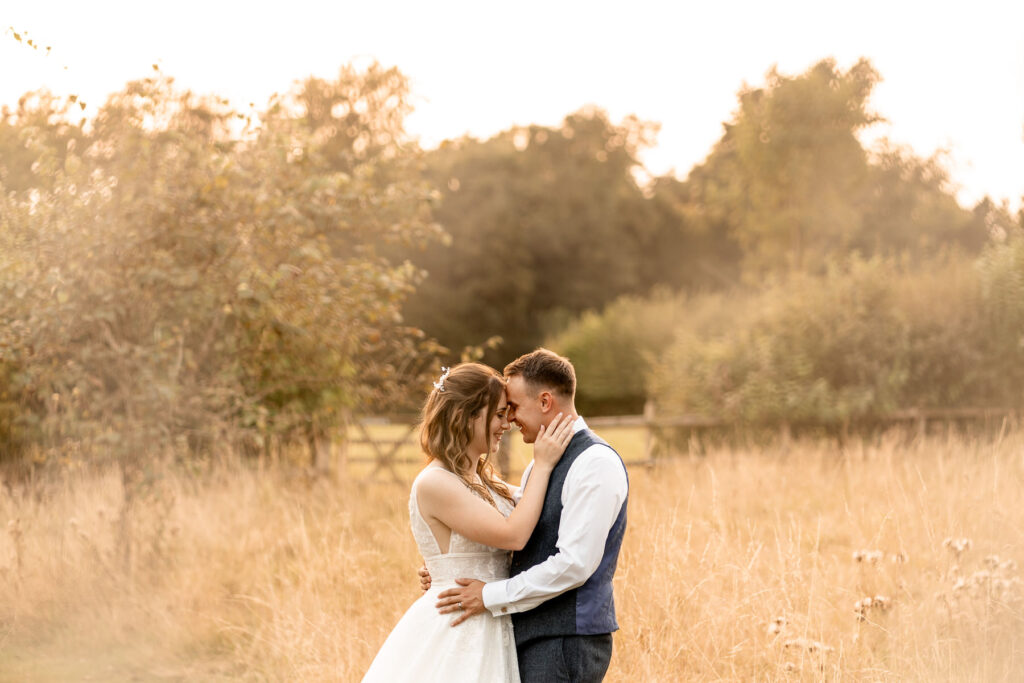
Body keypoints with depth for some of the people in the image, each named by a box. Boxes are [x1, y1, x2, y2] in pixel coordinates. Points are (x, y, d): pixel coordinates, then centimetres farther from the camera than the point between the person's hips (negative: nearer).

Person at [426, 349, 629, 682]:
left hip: (566, 641, -9)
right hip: (530, 636, 9)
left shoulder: (596, 463, -13)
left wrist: (492, 595, -15)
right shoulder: (538, 466, 17)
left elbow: (574, 564, -20)